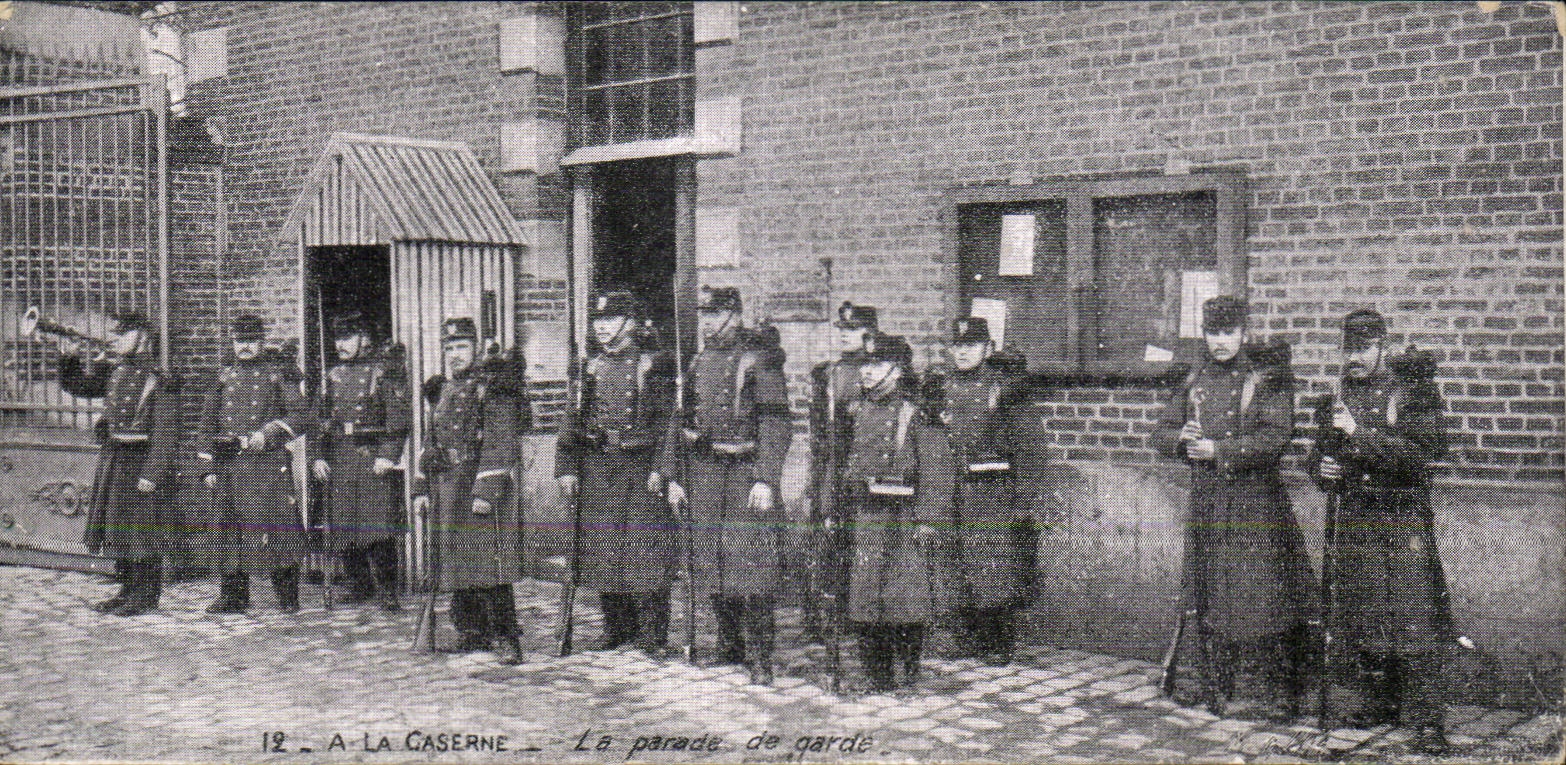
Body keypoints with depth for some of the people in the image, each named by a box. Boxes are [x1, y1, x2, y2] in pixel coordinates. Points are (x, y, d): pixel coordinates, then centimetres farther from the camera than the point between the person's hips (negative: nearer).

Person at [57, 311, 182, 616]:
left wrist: (152, 473, -20)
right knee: (117, 530, 14)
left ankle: (146, 596, 8)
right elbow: (77, 385, 15)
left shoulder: (158, 378, -13)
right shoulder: (111, 369, 9)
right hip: (111, 460, 8)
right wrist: (71, 358, -4)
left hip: (141, 461, -8)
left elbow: (165, 433, -16)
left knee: (143, 531, -1)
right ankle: (128, 590, 25)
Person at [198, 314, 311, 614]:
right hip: (228, 464, 4)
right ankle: (233, 595, 13)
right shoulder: (224, 376, 15)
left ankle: (287, 597, 5)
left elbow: (301, 416, -1)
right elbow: (209, 423, 17)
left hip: (269, 463, -4)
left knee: (276, 525, -5)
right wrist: (209, 468, 9)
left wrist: (267, 435, -14)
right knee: (229, 528, 4)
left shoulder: (280, 373, 4)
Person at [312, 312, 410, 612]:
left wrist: (388, 455, -16)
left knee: (378, 526, -11)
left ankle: (387, 592, -6)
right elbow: (322, 419, 20)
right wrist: (319, 457, 9)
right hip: (339, 458, 6)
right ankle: (359, 585, 19)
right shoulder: (333, 376, 17)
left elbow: (400, 416, -7)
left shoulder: (384, 371, -1)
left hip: (374, 455, -6)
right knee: (343, 524, 6)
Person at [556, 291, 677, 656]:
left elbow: (669, 421, -5)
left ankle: (652, 635, 3)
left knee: (645, 551, -5)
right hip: (596, 470, 5)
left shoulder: (655, 366, -1)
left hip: (641, 470, -5)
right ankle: (617, 627, 21)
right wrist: (567, 468, 7)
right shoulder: (590, 369, 14)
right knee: (601, 553, 8)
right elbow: (573, 421, 16)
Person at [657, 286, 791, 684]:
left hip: (745, 472, -6)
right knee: (711, 563, 10)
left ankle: (760, 655, -2)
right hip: (701, 474, 6)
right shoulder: (698, 361, 14)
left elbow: (775, 424, -11)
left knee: (751, 563, -9)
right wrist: (671, 476, 12)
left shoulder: (760, 359, -6)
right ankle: (730, 646, 24)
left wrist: (765, 479, -18)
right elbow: (680, 420, 18)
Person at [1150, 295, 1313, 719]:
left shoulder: (1267, 378, -2)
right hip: (1206, 502, 5)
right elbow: (1161, 433, 14)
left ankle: (1282, 696, 4)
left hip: (1257, 500, -5)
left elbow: (1274, 439, -13)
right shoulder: (1195, 381, 14)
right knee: (1208, 599, 9)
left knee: (1267, 596, -6)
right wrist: (1182, 438, -8)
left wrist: (1216, 450, -17)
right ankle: (1215, 689, 21)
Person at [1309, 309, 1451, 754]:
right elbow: (1320, 453, 23)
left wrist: (1360, 433, -22)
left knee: (1413, 620, -9)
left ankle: (1425, 720, -3)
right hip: (1355, 520, 5)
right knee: (1361, 620, 8)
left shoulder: (1412, 391, -3)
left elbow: (1418, 456, -15)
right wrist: (1322, 468, 0)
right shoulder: (1340, 397, 13)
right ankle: (1379, 704, 22)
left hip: (1405, 521, -5)